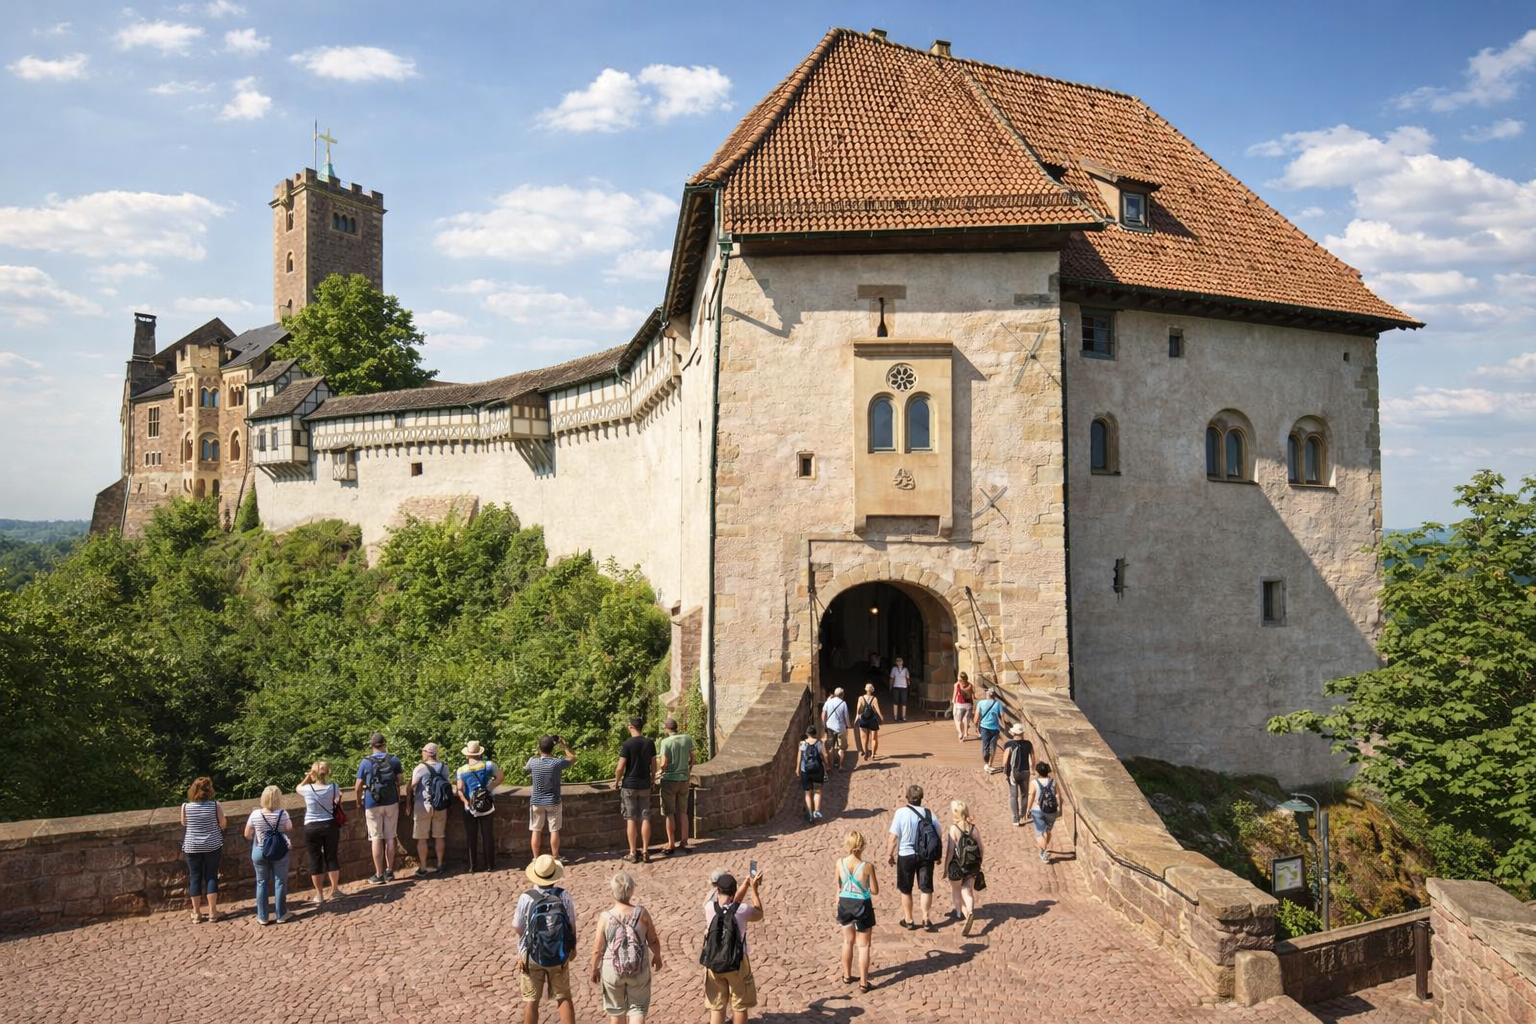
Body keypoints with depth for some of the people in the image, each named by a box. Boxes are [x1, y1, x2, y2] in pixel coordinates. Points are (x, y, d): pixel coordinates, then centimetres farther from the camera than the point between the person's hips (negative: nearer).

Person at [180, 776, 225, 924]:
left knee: (195, 878, 10)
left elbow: (184, 824, 8)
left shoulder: (185, 806, -9)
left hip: (192, 847, 1)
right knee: (211, 876, 8)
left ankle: (196, 913, 16)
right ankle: (212, 912, 11)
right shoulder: (216, 805, -13)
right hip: (212, 846, -1)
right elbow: (222, 825, -3)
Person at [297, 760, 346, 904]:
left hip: (311, 828, -1)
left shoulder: (308, 789, -11)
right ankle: (335, 890, 24)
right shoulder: (333, 788, -8)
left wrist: (307, 778, 8)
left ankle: (319, 895, 12)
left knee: (315, 860, 7)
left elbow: (298, 788, 14)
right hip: (330, 825, 1)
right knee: (332, 857, 13)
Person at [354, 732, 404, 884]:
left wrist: (360, 803, 13)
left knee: (376, 839, 3)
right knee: (390, 838, 10)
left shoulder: (365, 762, -5)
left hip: (373, 805, -2)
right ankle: (389, 872, 15)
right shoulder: (394, 760, -1)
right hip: (391, 803, 2)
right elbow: (399, 782, -2)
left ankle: (379, 875, 4)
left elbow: (358, 788, -3)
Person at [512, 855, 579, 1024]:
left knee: (531, 1001, 14)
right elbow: (572, 927, -5)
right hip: (560, 957, 1)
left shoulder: (526, 898, -18)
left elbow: (517, 930, -8)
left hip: (531, 957, -1)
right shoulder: (564, 897, -14)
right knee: (564, 998, 17)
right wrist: (573, 948, 13)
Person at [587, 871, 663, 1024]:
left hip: (612, 969, 0)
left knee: (616, 1009, 22)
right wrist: (657, 957, 17)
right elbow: (653, 941, -3)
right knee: (638, 1008, 15)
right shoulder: (642, 913, -14)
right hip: (639, 969, 0)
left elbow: (597, 950, -10)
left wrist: (594, 970, 7)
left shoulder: (605, 917, -17)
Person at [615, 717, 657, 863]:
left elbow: (620, 767, -14)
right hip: (645, 785, 3)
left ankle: (633, 853, 8)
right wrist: (653, 780, 20)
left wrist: (616, 781, 2)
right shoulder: (650, 743, 0)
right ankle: (645, 851, 11)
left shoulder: (628, 744, -13)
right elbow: (653, 765, 6)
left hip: (629, 785, -3)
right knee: (645, 818, 8)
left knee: (631, 819, 3)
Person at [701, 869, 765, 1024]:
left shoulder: (709, 907, -12)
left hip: (713, 963, 2)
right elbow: (759, 914, 6)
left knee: (716, 1008, 12)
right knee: (739, 1007, 15)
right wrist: (754, 888, 10)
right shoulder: (742, 910, -17)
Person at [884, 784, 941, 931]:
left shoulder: (901, 813, -14)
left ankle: (908, 920, 23)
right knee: (926, 888, 13)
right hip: (926, 856, 2)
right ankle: (926, 918, 11)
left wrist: (889, 854, -2)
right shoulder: (929, 813, -4)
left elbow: (894, 837, -14)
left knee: (906, 890, 14)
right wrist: (937, 855, 15)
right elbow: (937, 836, 2)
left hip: (906, 856, -2)